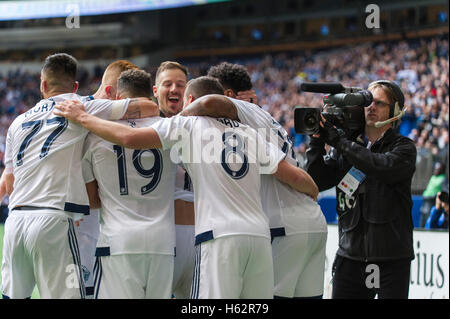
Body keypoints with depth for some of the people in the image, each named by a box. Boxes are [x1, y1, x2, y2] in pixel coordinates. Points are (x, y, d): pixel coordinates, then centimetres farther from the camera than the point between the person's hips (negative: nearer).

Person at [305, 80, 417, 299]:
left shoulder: (403, 148, 1)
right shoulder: (347, 146, 12)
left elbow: (383, 167, -20)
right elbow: (316, 181, 5)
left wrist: (337, 140, -16)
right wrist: (317, 140, -8)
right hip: (350, 254, 3)